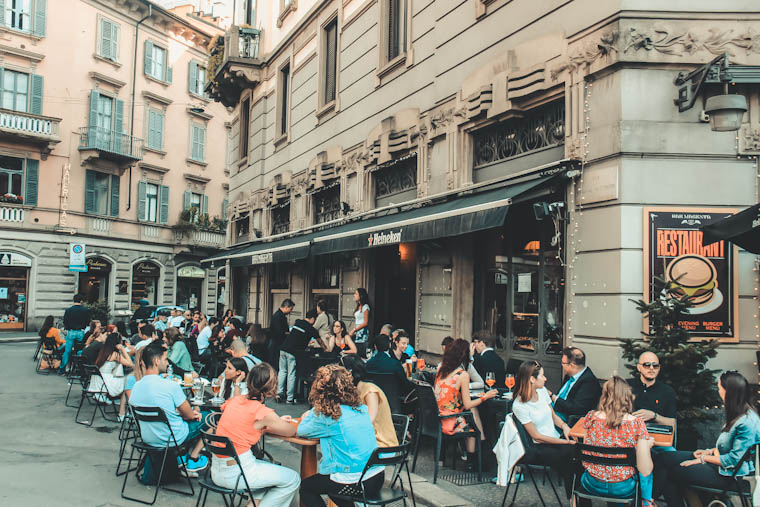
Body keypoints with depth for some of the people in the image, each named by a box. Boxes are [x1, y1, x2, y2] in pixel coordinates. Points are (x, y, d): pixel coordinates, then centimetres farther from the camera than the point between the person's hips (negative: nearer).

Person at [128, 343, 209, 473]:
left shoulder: (136, 386, -5)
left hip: (147, 439, 7)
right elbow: (190, 415, -13)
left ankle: (179, 457, 23)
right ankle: (193, 459, 19)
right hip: (171, 439, -7)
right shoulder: (171, 386, -25)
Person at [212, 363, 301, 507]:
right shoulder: (263, 413, -15)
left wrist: (276, 421, 17)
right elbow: (291, 431, -2)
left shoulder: (233, 401, 4)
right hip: (235, 473, -8)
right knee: (293, 479, 6)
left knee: (273, 467, 28)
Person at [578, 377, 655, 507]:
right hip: (623, 489, -1)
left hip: (593, 485, 1)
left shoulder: (591, 418, -13)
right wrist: (647, 445, 2)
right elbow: (645, 471, -16)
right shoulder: (637, 424, -18)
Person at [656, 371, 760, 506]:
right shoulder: (738, 414, 7)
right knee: (663, 458, -1)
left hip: (729, 475, -10)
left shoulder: (747, 423, -25)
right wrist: (710, 451, 8)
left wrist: (704, 458, -13)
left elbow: (734, 459, -23)